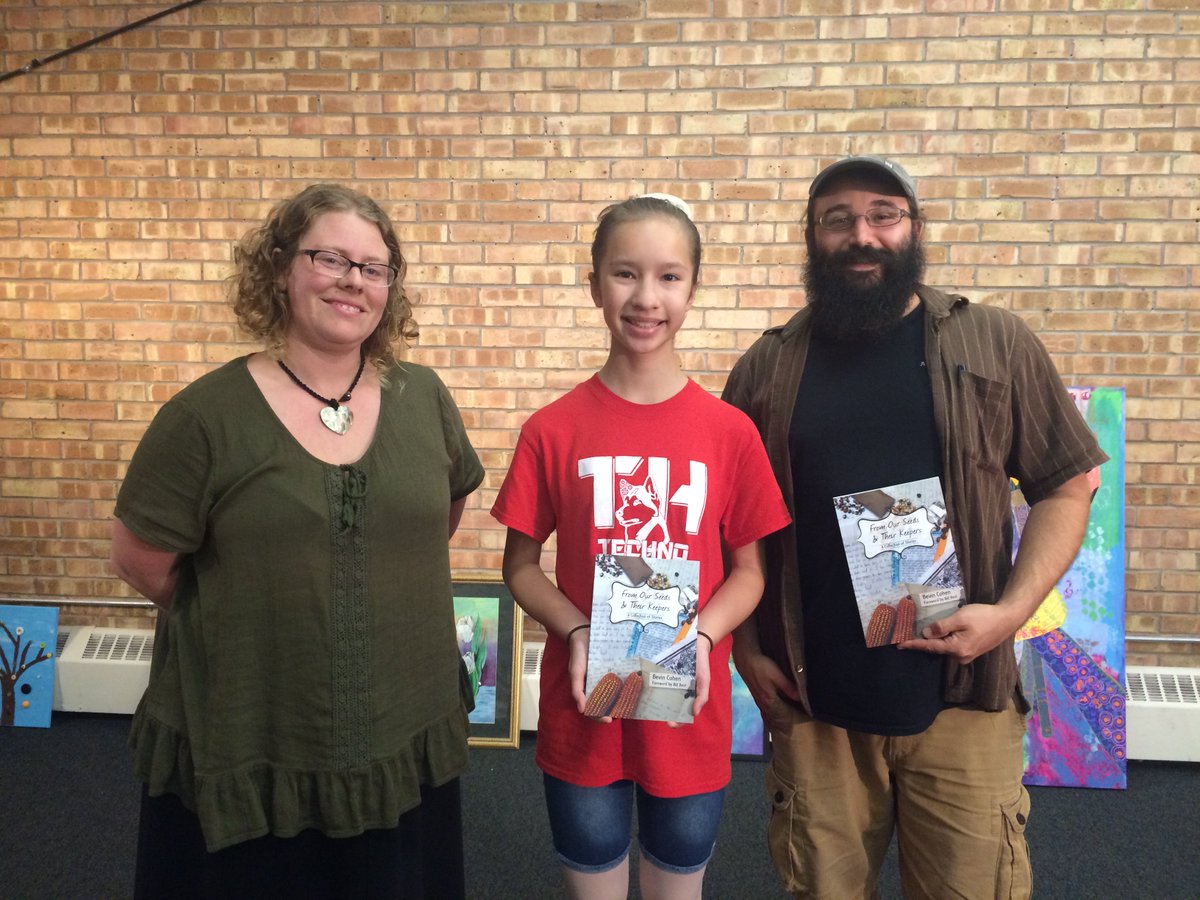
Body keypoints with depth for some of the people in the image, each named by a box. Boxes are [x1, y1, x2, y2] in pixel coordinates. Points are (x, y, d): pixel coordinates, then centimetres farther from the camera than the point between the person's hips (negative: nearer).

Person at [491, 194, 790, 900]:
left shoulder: (730, 431, -6)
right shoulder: (553, 430, -7)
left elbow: (749, 571, 0)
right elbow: (521, 565, 0)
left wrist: (700, 637, -17)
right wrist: (576, 633, -16)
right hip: (582, 709, 0)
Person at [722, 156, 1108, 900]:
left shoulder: (997, 344, 2)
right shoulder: (768, 366, 4)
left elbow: (1066, 486, 3)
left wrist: (1012, 610, -10)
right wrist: (746, 649, 2)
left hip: (961, 698, 0)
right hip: (812, 703, 1)